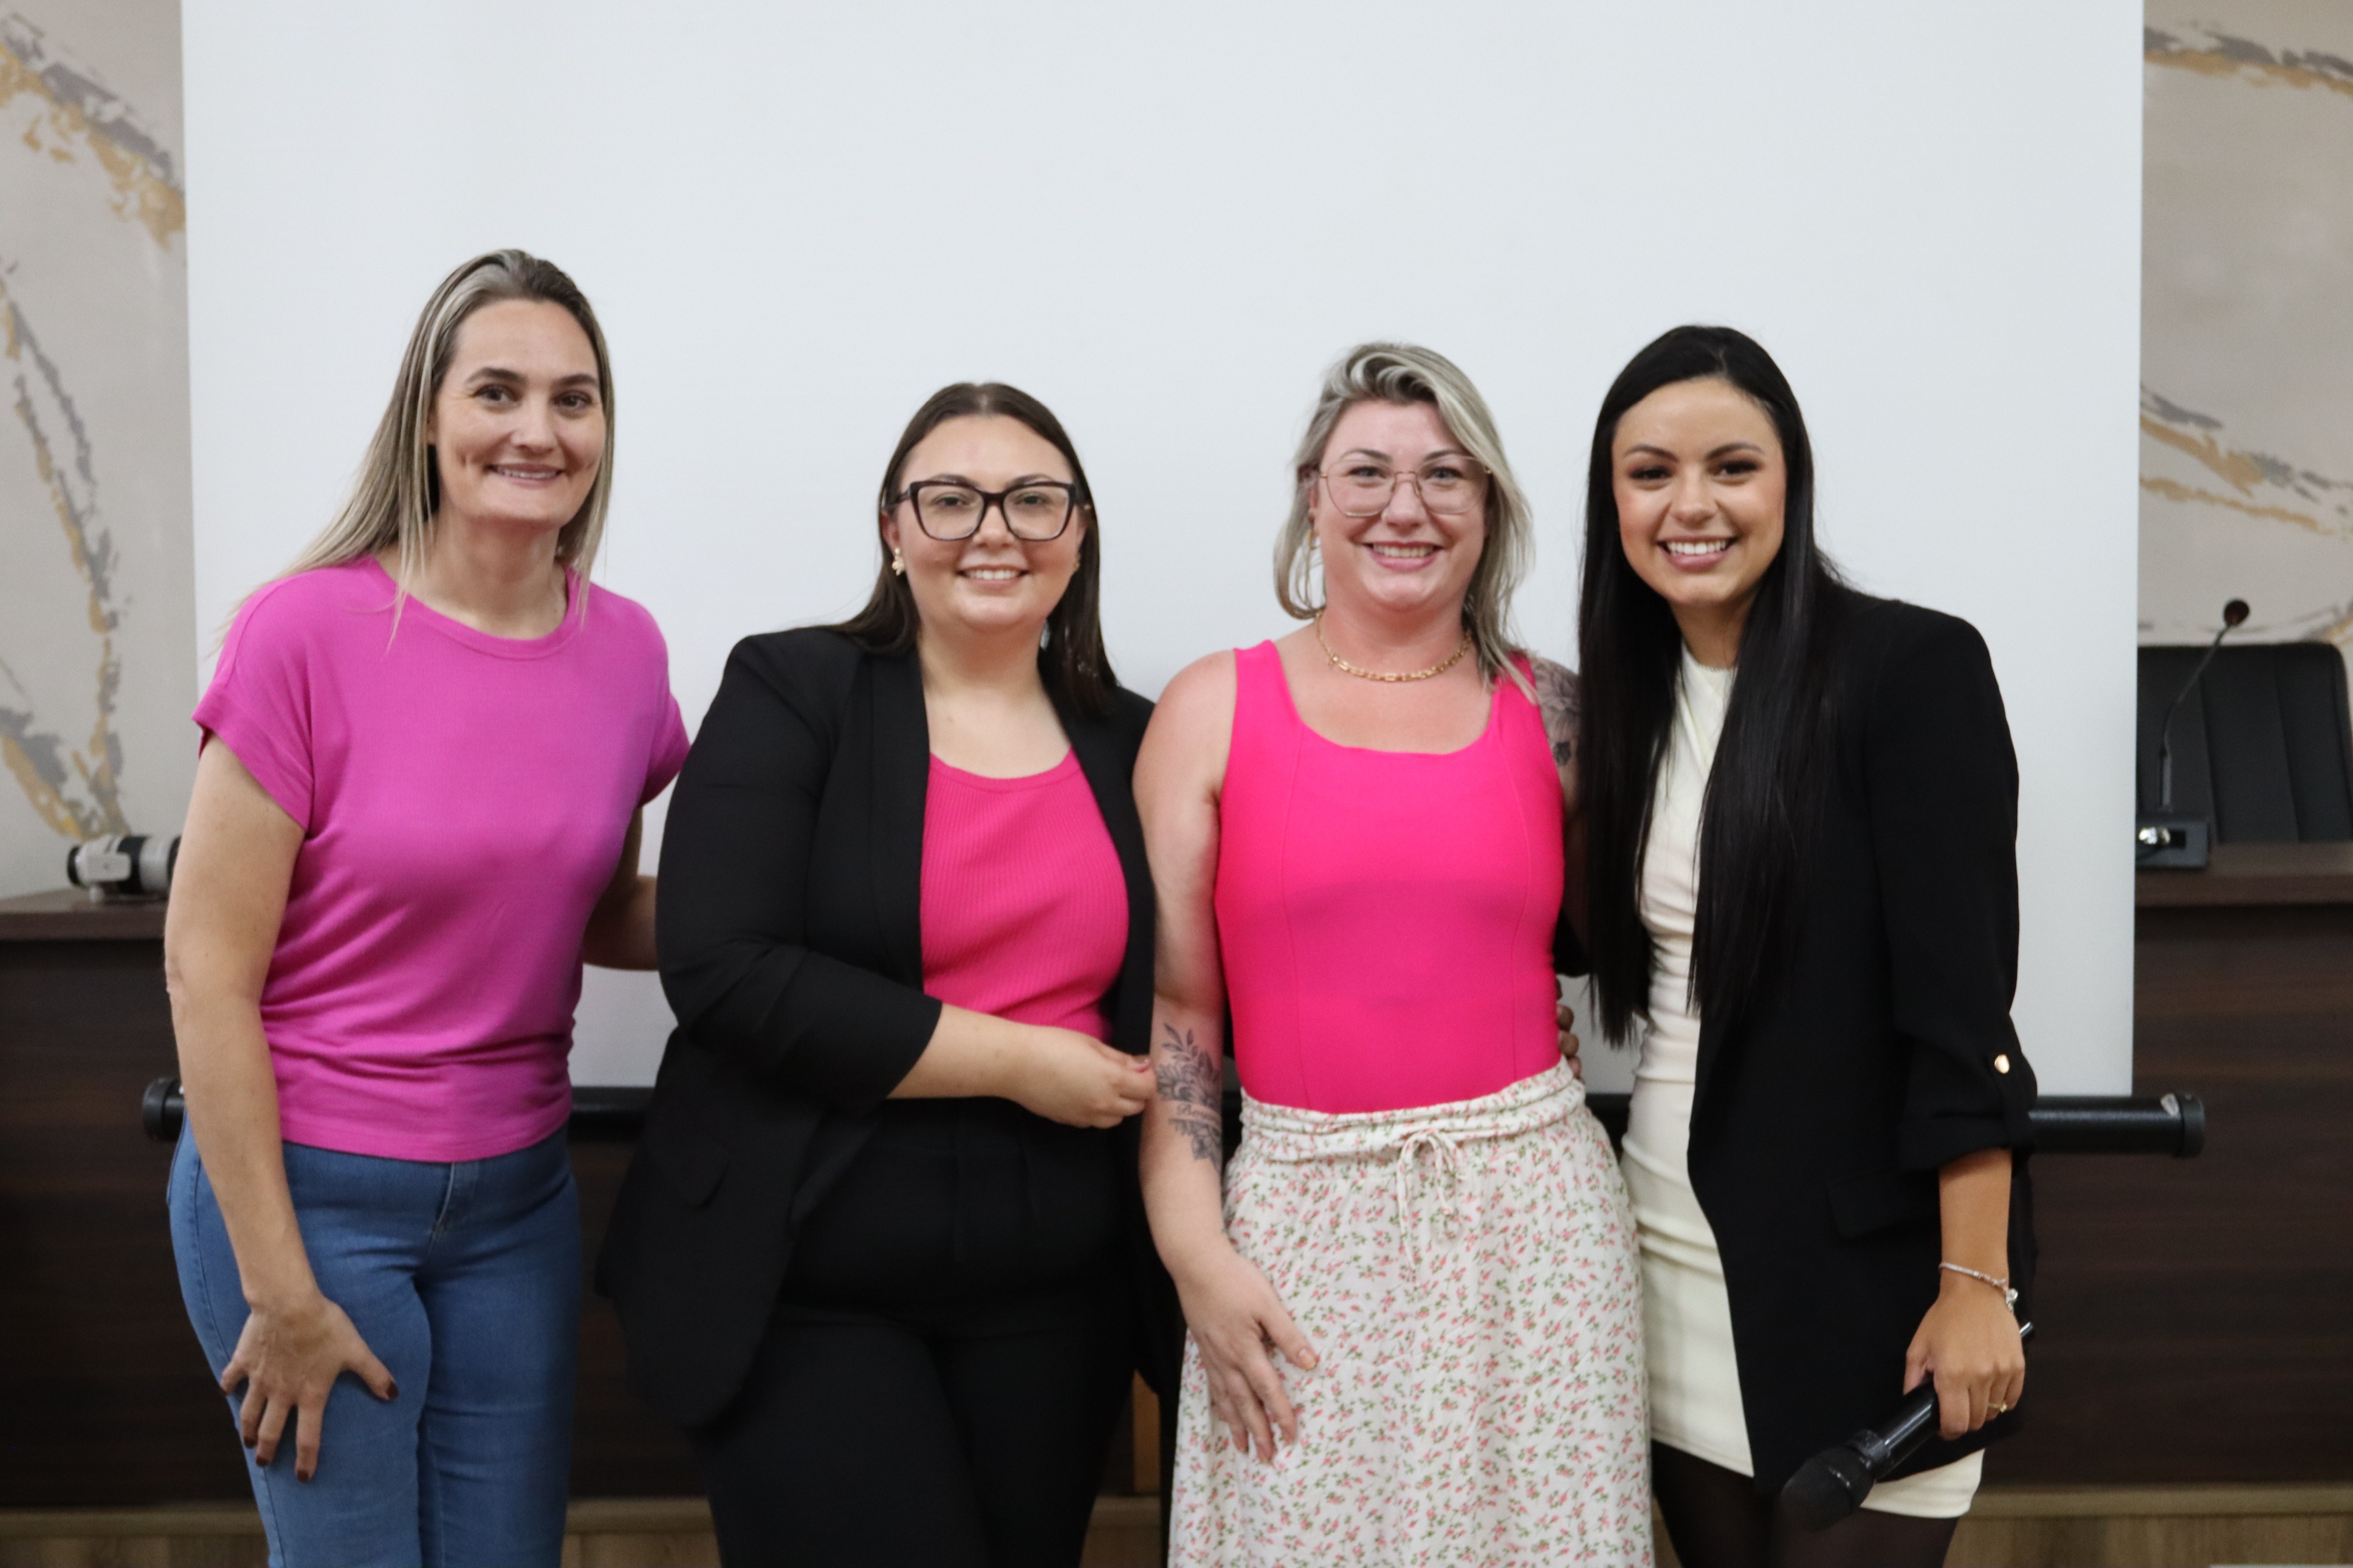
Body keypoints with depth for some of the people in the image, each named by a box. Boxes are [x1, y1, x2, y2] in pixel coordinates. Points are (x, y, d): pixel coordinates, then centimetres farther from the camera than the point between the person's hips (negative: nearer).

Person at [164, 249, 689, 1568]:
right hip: (308, 1187, -4)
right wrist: (279, 1289, -12)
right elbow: (207, 971, -12)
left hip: (519, 1195, 5)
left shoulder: (626, 650, 0)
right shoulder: (309, 631, -14)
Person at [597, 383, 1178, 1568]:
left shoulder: (1129, 742, 9)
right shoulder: (789, 692, -4)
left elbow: (1166, 1002, 18)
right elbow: (723, 968, -15)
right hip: (802, 1295, -4)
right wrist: (1013, 1061, -14)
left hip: (1051, 1298, 4)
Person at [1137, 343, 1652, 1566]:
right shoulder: (1215, 709, 3)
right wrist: (1195, 1251, -5)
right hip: (1304, 1216, -1)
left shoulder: (1552, 713, 7)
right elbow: (1167, 1007, 1)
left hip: (1532, 1202, 2)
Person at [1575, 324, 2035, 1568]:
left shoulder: (1914, 668, -11)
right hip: (1673, 1247, 6)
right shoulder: (1629, 695, 8)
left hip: (1862, 1267, -5)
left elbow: (1962, 998, -16)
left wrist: (1976, 1284, -18)